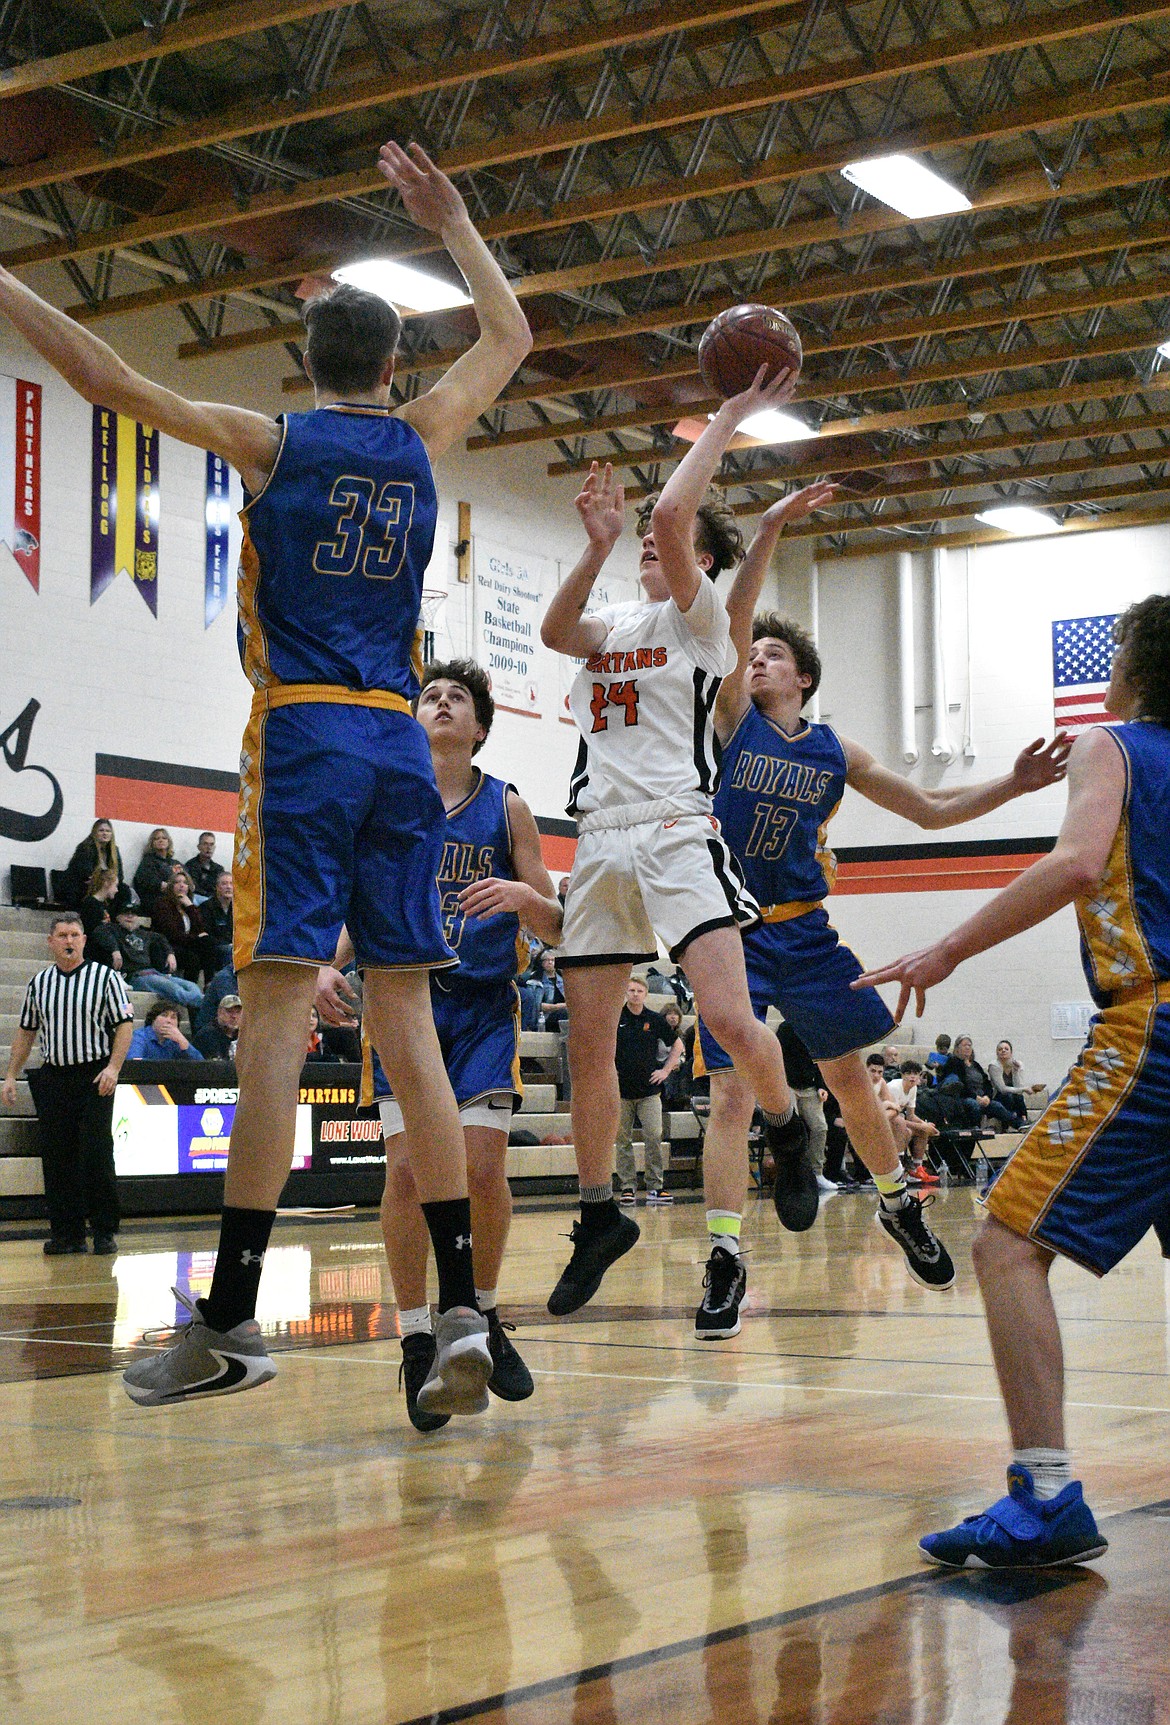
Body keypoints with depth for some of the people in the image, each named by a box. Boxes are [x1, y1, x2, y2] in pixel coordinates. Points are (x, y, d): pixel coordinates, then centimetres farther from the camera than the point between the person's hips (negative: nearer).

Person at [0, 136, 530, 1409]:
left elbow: (104, 376, 0)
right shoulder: (422, 440, 13)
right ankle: (460, 1310, -2)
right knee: (404, 1018, 3)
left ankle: (230, 1322, -11)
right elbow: (510, 338, 31)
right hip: (398, 745, 4)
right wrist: (450, 222, 39)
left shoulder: (272, 442, 3)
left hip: (303, 739, -4)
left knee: (276, 1006, -9)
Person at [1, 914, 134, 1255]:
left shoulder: (105, 977, 0)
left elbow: (125, 1023, -4)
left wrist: (113, 1067, -16)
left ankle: (105, 1232, 2)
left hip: (94, 1078, -4)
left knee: (96, 1156, -7)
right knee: (56, 1159, 3)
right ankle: (66, 1233, 10)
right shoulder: (39, 983, 12)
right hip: (52, 1079, 4)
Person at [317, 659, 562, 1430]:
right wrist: (328, 967, -13)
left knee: (483, 1166, -8)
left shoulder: (507, 807, 2)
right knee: (408, 1167, -13)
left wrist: (521, 895, -19)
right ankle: (418, 1344, -1)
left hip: (485, 1004, 0)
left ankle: (482, 1317, 17)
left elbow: (556, 928, 3)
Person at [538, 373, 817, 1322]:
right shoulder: (612, 628, 22)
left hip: (676, 833, -6)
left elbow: (670, 513, -11)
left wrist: (728, 419, -4)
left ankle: (788, 1128, 11)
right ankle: (600, 1216, 18)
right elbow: (554, 630, -2)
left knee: (730, 1018, -20)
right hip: (601, 843, 6)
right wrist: (598, 543, -7)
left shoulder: (699, 615, 6)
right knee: (588, 1043, 5)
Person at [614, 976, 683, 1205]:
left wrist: (666, 1070, 9)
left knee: (654, 1137, -8)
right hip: (621, 1090, 0)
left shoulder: (655, 1020, 6)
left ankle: (655, 1187, -3)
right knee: (623, 1140, 2)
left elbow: (677, 1045, 17)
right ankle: (628, 1187, 9)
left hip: (649, 1090, 0)